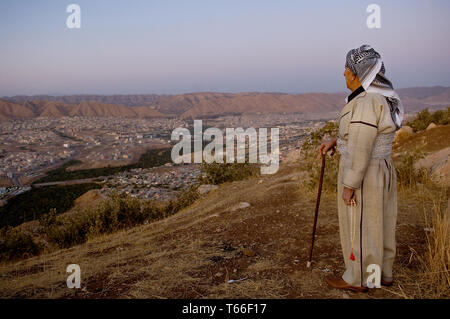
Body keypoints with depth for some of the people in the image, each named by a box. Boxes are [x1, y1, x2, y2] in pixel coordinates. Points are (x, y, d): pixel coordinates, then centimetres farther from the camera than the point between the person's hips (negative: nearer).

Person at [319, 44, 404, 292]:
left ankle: (357, 279, 20)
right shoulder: (383, 98, 7)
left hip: (361, 176, -9)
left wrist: (348, 186, -19)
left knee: (358, 228, 5)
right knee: (378, 223, 19)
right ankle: (383, 273, 32)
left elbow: (360, 149, -24)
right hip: (381, 170, 9)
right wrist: (335, 141, 14)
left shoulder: (366, 103, -23)